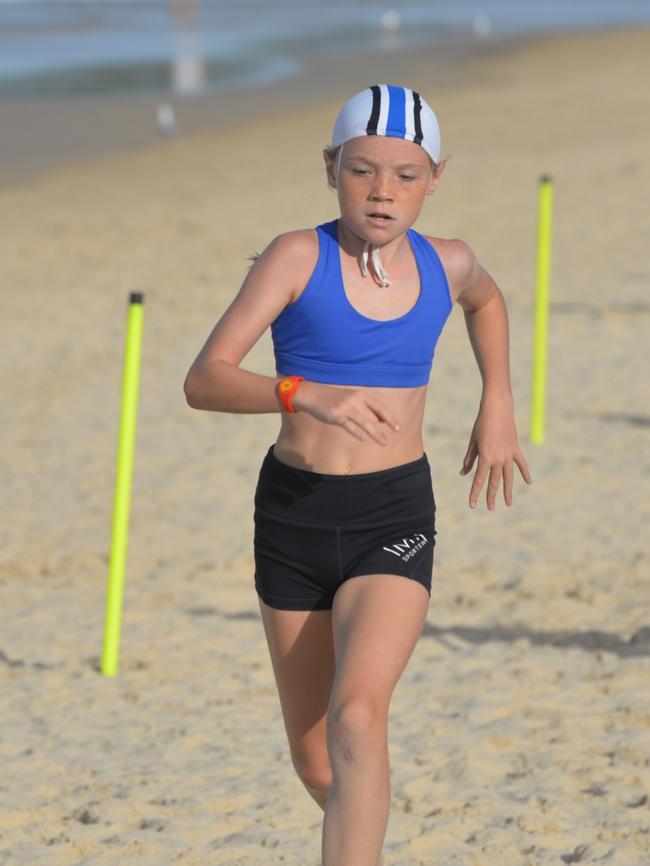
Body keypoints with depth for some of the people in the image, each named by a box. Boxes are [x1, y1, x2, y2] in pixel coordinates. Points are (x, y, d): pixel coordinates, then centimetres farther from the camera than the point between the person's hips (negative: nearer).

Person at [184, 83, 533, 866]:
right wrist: (307, 395, -39)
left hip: (395, 519, 0)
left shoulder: (446, 264, -1)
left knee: (357, 716, -26)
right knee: (314, 761, 14)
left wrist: (497, 404, 16)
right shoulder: (298, 256, -12)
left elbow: (485, 300, 26)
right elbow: (204, 381, -22)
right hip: (294, 514, 0)